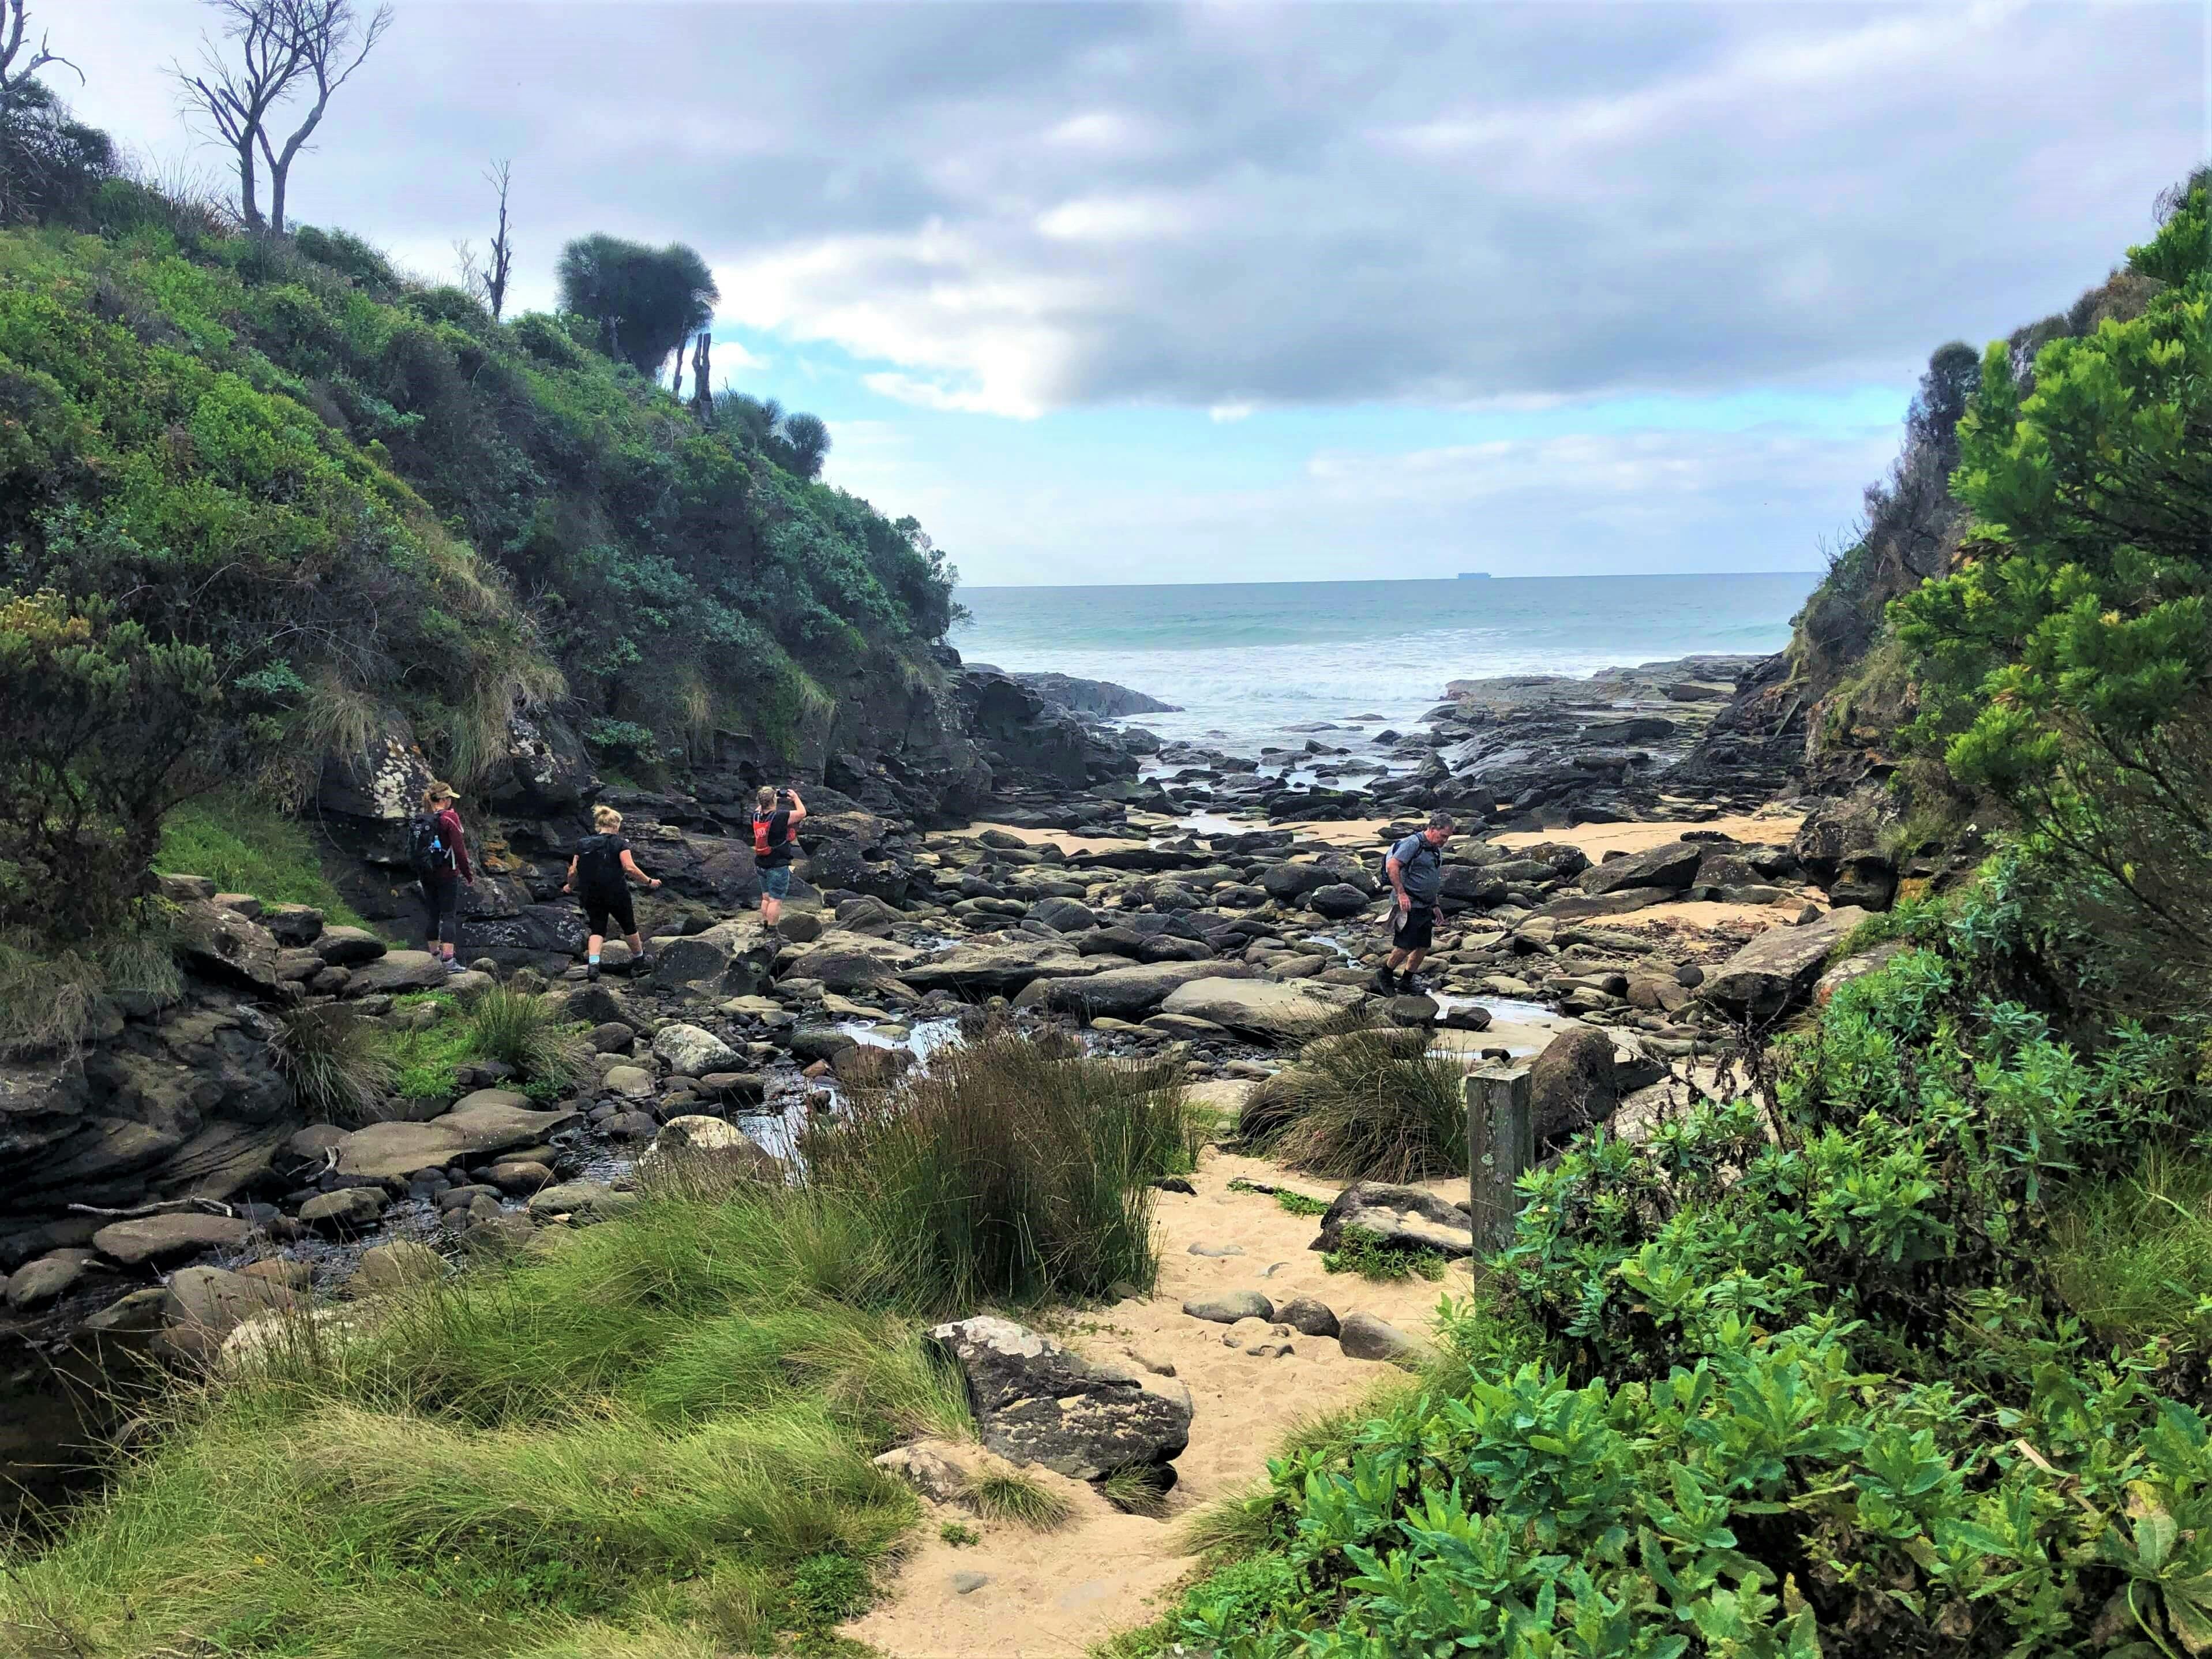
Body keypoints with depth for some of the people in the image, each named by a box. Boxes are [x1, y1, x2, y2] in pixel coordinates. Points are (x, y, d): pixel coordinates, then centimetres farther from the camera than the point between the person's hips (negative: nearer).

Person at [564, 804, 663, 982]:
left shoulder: (583, 844, 6)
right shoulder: (619, 843, -5)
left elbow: (573, 872, 3)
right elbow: (630, 868, -17)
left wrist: (570, 886, 23)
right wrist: (649, 881, -7)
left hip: (591, 896, 3)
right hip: (616, 894, -3)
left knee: (597, 930, 10)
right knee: (629, 927, 17)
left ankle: (593, 963, -13)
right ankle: (639, 959, 34)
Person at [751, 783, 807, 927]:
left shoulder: (756, 817, -3)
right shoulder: (780, 817, -22)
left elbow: (759, 808, 23)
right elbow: (802, 813, -11)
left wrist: (774, 797, 18)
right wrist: (795, 798, 4)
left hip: (762, 865, 7)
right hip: (778, 866, -7)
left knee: (766, 898, 19)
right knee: (776, 900, -2)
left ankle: (764, 928, 25)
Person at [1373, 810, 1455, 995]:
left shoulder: (1436, 850, 16)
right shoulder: (1413, 843, -13)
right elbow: (1392, 866, -20)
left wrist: (1435, 905, 24)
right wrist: (1401, 894, -23)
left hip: (1425, 907, 9)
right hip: (1409, 905, -9)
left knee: (1423, 948, 8)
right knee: (1406, 947, -8)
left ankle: (1405, 983, 19)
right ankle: (1385, 975, 13)